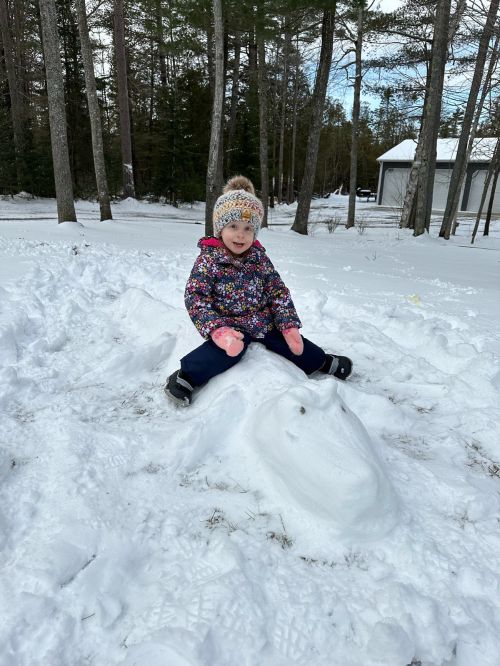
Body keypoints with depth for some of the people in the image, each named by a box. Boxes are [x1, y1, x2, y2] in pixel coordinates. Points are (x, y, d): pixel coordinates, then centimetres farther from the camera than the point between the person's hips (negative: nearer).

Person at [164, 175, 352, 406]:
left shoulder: (259, 257, 2)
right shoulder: (208, 260, -10)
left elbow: (278, 291, 5)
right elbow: (195, 298, -17)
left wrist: (289, 325, -5)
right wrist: (218, 331, -31)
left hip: (265, 322, 5)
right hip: (229, 326, -4)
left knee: (295, 345, 5)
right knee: (226, 351, -34)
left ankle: (324, 362, 31)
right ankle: (186, 376, -24)